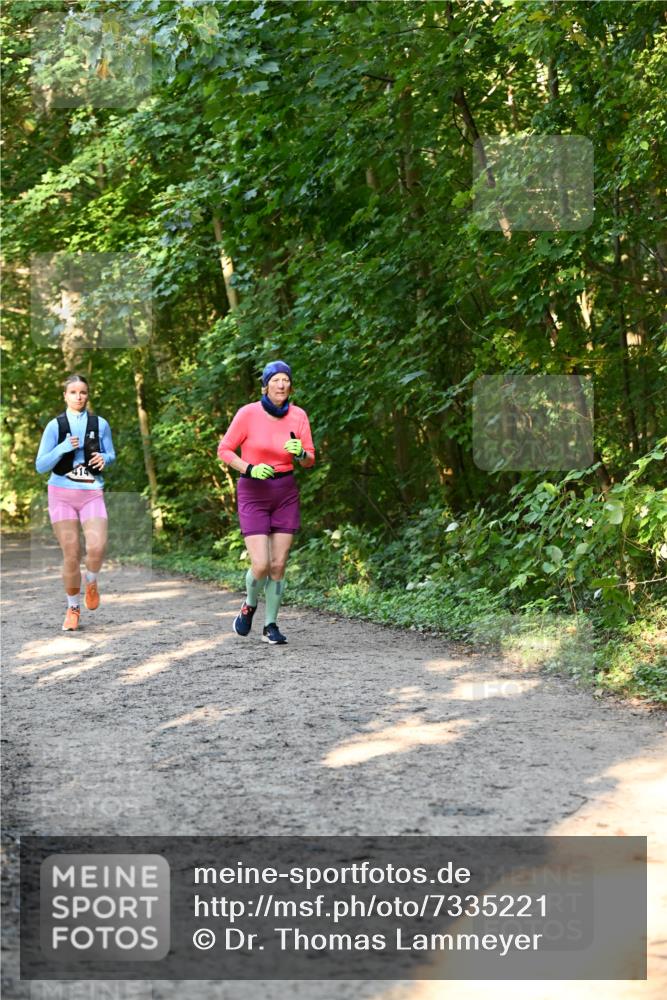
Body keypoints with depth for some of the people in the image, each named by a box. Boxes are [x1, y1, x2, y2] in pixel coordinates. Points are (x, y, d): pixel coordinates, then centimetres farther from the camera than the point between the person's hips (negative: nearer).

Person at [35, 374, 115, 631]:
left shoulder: (100, 424, 4)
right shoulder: (55, 426, 0)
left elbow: (111, 454, 15)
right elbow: (40, 465, -1)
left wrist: (104, 459, -9)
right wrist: (63, 448, -17)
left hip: (92, 493, 0)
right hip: (62, 493, 0)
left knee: (97, 547, -20)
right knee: (71, 554, -3)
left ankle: (91, 583, 13)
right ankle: (73, 608, 16)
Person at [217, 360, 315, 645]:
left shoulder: (298, 416, -2)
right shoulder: (248, 413, -10)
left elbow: (309, 461, 5)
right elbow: (224, 450, -3)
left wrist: (300, 453, -19)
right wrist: (250, 469, -18)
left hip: (286, 494, 3)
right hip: (253, 493, -3)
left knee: (279, 565, 1)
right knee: (261, 565, -11)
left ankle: (270, 626, 15)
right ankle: (249, 605, 20)